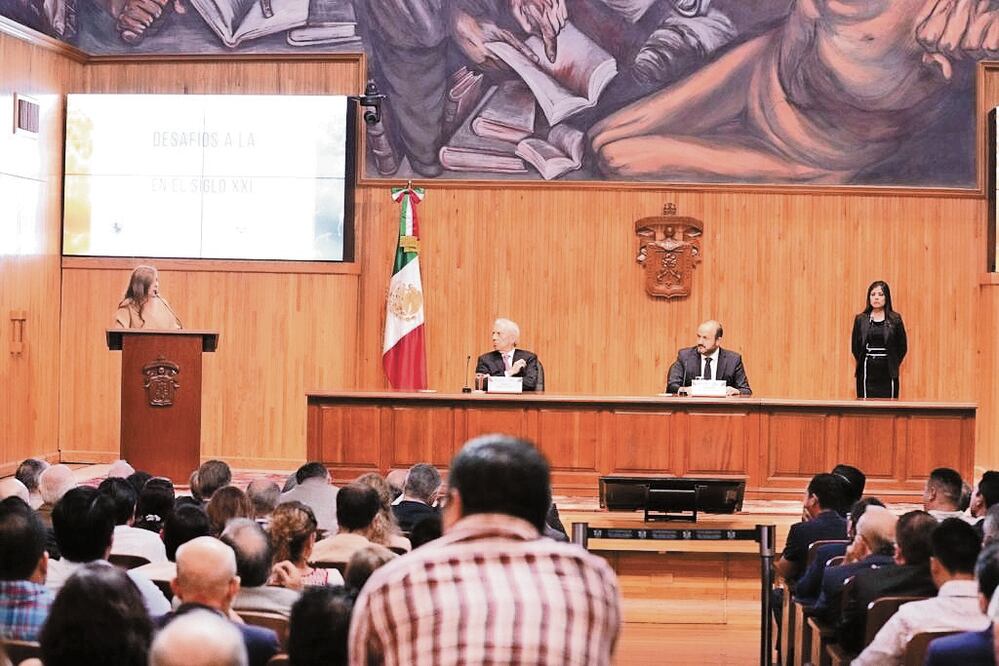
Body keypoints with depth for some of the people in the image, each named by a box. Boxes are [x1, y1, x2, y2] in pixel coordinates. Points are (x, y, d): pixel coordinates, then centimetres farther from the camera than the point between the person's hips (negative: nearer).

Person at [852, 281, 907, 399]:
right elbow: (855, 346, 9)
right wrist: (862, 363, 4)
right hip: (867, 373, 1)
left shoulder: (895, 319, 4)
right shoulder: (860, 319, 7)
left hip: (888, 374, -1)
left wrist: (893, 365, 2)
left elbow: (902, 346, 6)